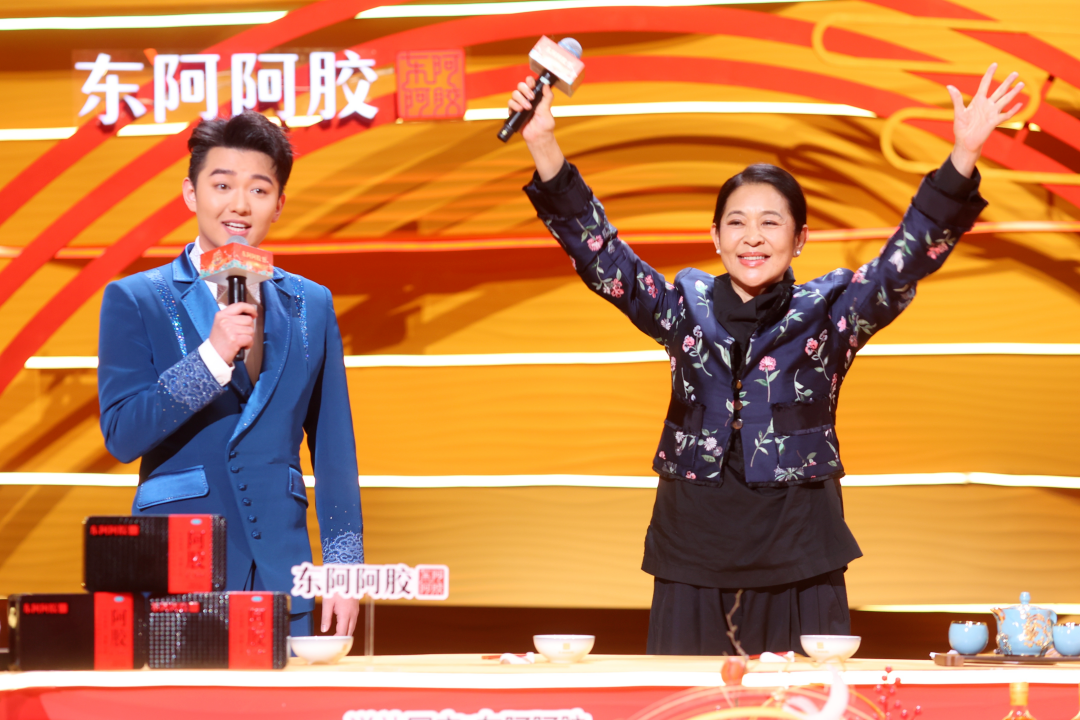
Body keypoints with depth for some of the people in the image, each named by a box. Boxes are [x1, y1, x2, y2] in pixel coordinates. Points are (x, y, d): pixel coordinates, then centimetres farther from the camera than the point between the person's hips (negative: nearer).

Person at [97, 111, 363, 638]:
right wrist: (212, 356, -18)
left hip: (280, 575, 3)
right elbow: (122, 436, -7)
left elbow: (335, 449, 13)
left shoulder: (312, 306, 12)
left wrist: (343, 565, 5)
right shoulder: (135, 300, 2)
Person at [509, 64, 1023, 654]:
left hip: (797, 562, -1)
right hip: (693, 558, 2)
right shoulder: (685, 307, 9)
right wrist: (544, 148, -7)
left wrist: (963, 158, -20)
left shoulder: (828, 312, 4)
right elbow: (600, 255, 3)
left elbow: (905, 262, -7)